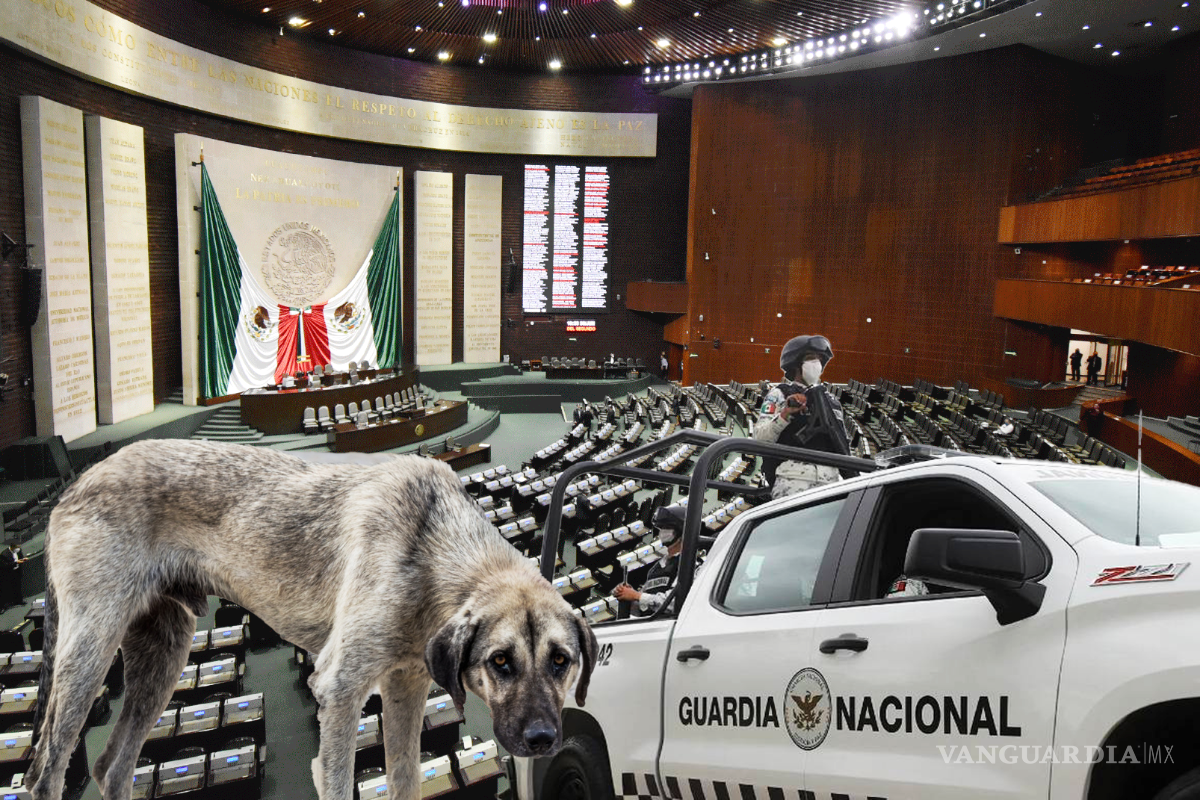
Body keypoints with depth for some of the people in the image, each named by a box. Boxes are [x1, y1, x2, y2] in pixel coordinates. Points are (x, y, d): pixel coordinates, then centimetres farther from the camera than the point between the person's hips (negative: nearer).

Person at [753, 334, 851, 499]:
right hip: (793, 474, -5)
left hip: (830, 478, 5)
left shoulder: (831, 399, 27)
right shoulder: (779, 394, 9)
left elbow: (843, 444, 32)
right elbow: (760, 438, -5)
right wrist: (785, 414, -17)